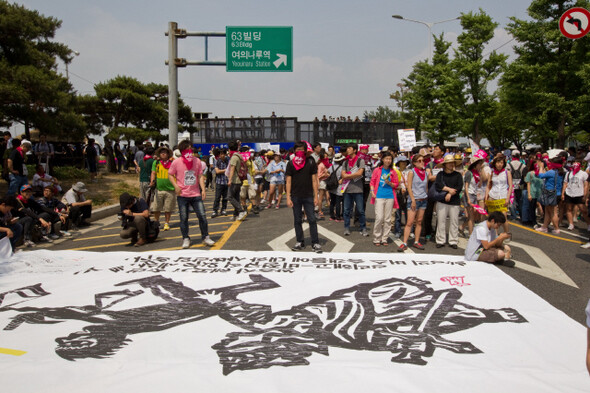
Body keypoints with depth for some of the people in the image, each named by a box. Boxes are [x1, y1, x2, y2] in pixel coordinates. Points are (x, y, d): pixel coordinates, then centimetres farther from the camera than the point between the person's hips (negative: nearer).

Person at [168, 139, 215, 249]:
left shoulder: (197, 161, 3)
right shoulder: (176, 162, -3)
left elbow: (200, 176, 6)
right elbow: (170, 175, 5)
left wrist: (203, 189, -5)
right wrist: (176, 186, -9)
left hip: (196, 194, 2)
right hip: (182, 195, -1)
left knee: (202, 216, -1)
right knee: (184, 218, 4)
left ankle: (205, 237, 13)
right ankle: (186, 239, 17)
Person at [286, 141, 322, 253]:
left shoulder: (310, 162, 1)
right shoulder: (291, 164, 3)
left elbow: (314, 180, 2)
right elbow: (288, 181, 4)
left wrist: (316, 196, -1)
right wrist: (288, 197, -3)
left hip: (308, 196, -1)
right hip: (295, 196, 2)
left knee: (312, 220, -3)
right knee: (297, 220, 8)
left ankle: (315, 243, 3)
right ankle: (300, 242, 19)